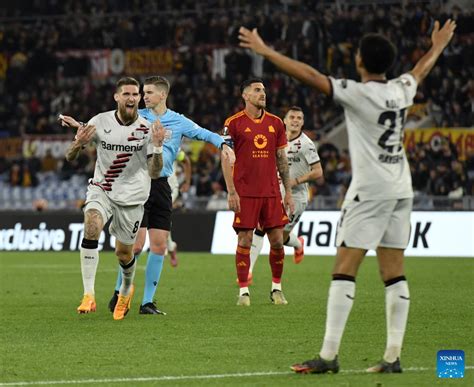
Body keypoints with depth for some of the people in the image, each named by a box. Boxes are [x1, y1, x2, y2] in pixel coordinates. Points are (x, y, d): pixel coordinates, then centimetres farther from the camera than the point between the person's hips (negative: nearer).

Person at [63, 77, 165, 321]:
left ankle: (126, 290, 42)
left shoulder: (147, 129, -9)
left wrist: (157, 146, -28)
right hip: (101, 189, 0)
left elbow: (154, 172, -11)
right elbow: (69, 158, -2)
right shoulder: (100, 122, -7)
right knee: (92, 227, -30)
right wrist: (78, 144, -25)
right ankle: (89, 295, -29)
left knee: (123, 254, 7)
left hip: (132, 197, 0)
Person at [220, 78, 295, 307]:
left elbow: (281, 158, 14)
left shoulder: (275, 123, 10)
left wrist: (288, 191, 9)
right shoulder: (234, 123, -2)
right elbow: (225, 159, -3)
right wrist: (231, 192, -10)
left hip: (271, 192, 4)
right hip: (245, 192, -4)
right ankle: (243, 291, 3)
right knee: (244, 241, -4)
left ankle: (276, 288, 16)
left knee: (277, 240, 2)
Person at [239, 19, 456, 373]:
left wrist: (266, 51, -10)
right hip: (401, 188, 7)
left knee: (344, 269, -7)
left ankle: (329, 356, -11)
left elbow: (309, 75, -15)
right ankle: (393, 356, 5)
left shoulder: (358, 94, -11)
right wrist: (438, 47, 51)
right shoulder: (402, 90, 8)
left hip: (370, 188, -7)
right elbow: (422, 69, 30)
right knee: (394, 273, 7)